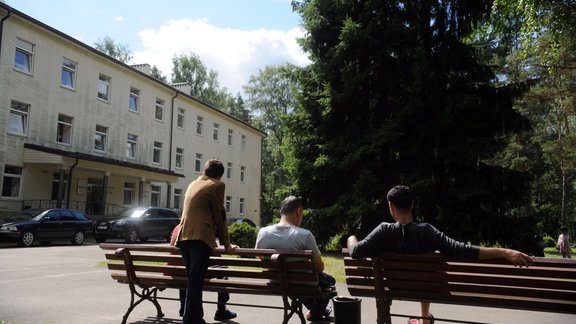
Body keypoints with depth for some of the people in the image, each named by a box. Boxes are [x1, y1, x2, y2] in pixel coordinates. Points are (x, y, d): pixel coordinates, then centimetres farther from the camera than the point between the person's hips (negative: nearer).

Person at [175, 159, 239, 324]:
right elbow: (220, 216, 0)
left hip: (184, 236, 7)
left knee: (193, 279, 14)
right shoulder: (217, 185, 2)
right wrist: (226, 244, 7)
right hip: (200, 237, -7)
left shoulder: (192, 184, 24)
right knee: (196, 281, -8)